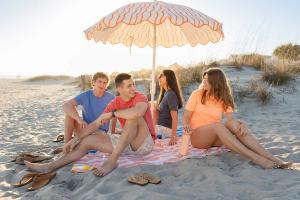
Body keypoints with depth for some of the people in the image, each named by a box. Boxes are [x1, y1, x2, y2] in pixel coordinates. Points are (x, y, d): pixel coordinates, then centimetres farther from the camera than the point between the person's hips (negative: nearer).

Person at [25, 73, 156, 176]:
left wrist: (111, 114, -28)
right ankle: (50, 166, -1)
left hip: (145, 143, -5)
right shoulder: (114, 103, 2)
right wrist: (76, 139, -9)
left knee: (133, 116, -34)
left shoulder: (140, 97, -14)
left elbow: (139, 111, -40)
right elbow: (95, 124, 2)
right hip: (127, 143, 6)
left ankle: (112, 160, -33)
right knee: (89, 140, -2)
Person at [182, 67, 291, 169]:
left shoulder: (223, 99, 6)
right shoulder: (197, 94, -1)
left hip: (215, 138, 3)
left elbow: (231, 118, -10)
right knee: (218, 126, -35)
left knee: (235, 124, -27)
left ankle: (272, 158, -33)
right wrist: (187, 125, -26)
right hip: (197, 137, -3)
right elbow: (186, 116, -3)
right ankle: (256, 158, -43)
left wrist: (242, 124, -31)